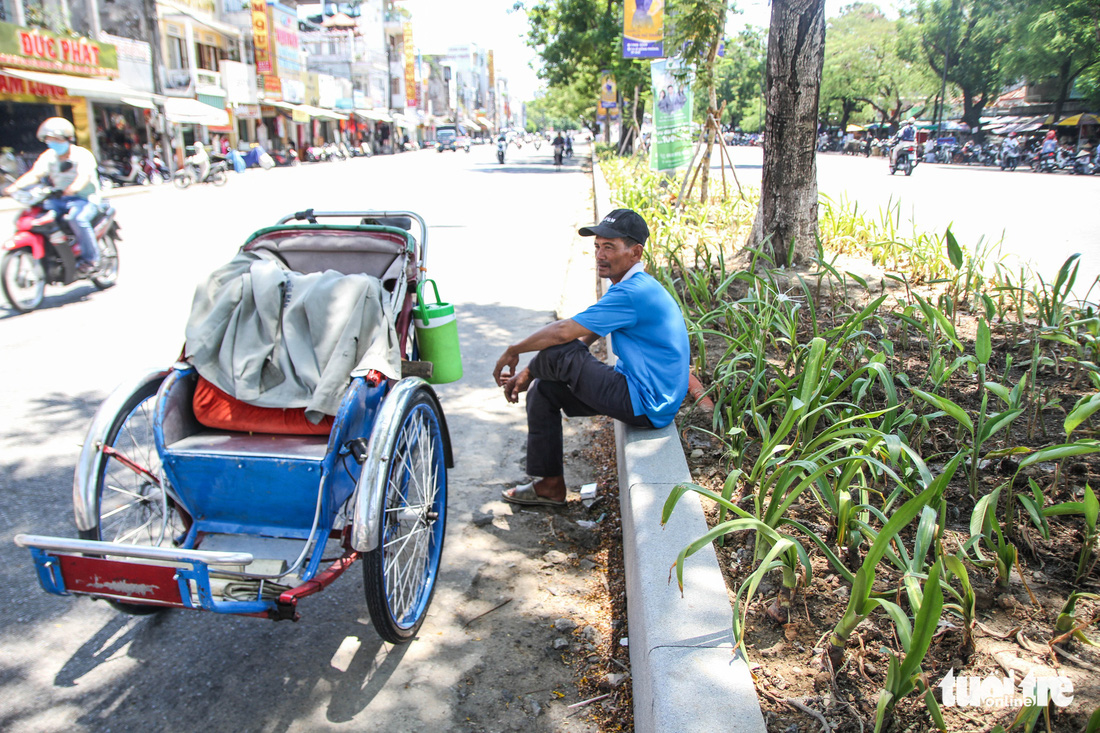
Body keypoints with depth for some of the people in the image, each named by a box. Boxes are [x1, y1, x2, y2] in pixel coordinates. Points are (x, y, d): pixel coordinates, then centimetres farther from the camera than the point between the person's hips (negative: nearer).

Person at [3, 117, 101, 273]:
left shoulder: (82, 154, -8)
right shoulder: (48, 156, 8)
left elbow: (84, 176, -27)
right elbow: (35, 173, -6)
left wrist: (73, 188, -49)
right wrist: (15, 186, -24)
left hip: (85, 199, -6)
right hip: (60, 200, 6)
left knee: (77, 218, -36)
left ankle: (91, 258, -22)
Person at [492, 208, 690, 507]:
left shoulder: (632, 293, -22)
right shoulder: (634, 287, 12)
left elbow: (564, 331, -22)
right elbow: (583, 339, 14)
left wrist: (513, 351, -6)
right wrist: (529, 372, 9)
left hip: (646, 406, -11)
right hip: (644, 396, 11)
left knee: (558, 352, -18)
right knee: (542, 391, 10)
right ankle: (549, 485, 18)